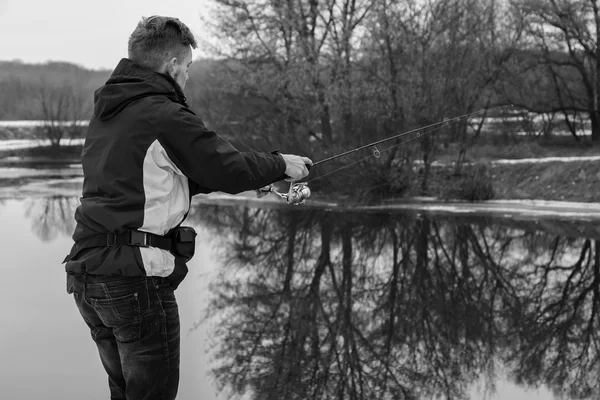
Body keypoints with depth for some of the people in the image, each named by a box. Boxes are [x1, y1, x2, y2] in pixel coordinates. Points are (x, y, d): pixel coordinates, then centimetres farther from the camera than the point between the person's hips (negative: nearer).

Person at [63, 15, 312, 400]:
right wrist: (280, 164, 9)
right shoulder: (167, 116, -13)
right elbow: (232, 170, -10)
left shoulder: (106, 113, 13)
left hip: (87, 275, 9)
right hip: (136, 277, -8)